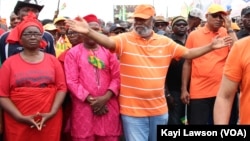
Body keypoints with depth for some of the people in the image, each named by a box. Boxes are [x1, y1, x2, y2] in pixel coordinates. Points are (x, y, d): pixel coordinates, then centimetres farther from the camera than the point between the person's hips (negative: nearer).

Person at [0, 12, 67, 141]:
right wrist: (20, 117, -12)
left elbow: (62, 87, 3)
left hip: (49, 121, 1)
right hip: (18, 123, -1)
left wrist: (52, 112, -10)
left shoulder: (52, 60, 7)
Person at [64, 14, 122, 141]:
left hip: (108, 106, 2)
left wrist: (105, 97, -10)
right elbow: (72, 81, -4)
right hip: (83, 108, -2)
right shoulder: (73, 53, 2)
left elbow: (116, 77, 3)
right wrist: (90, 100, -10)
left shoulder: (109, 51, 10)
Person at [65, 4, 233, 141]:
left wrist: (211, 46, 1)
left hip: (159, 108, 4)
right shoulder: (125, 39, -7)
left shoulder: (165, 42, 5)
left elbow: (188, 54, 10)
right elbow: (108, 42, -25)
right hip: (133, 109, -4)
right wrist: (89, 32, -42)